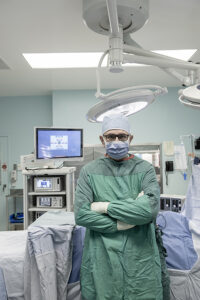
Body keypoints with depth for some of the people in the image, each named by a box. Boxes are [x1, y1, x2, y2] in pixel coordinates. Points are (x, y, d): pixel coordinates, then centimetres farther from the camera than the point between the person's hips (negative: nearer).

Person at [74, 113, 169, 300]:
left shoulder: (145, 169, -1)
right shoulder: (89, 171, -1)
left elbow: (151, 208, -17)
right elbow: (80, 215, -10)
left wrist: (105, 207, -14)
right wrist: (122, 223, -14)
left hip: (140, 259, 0)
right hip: (101, 260, 0)